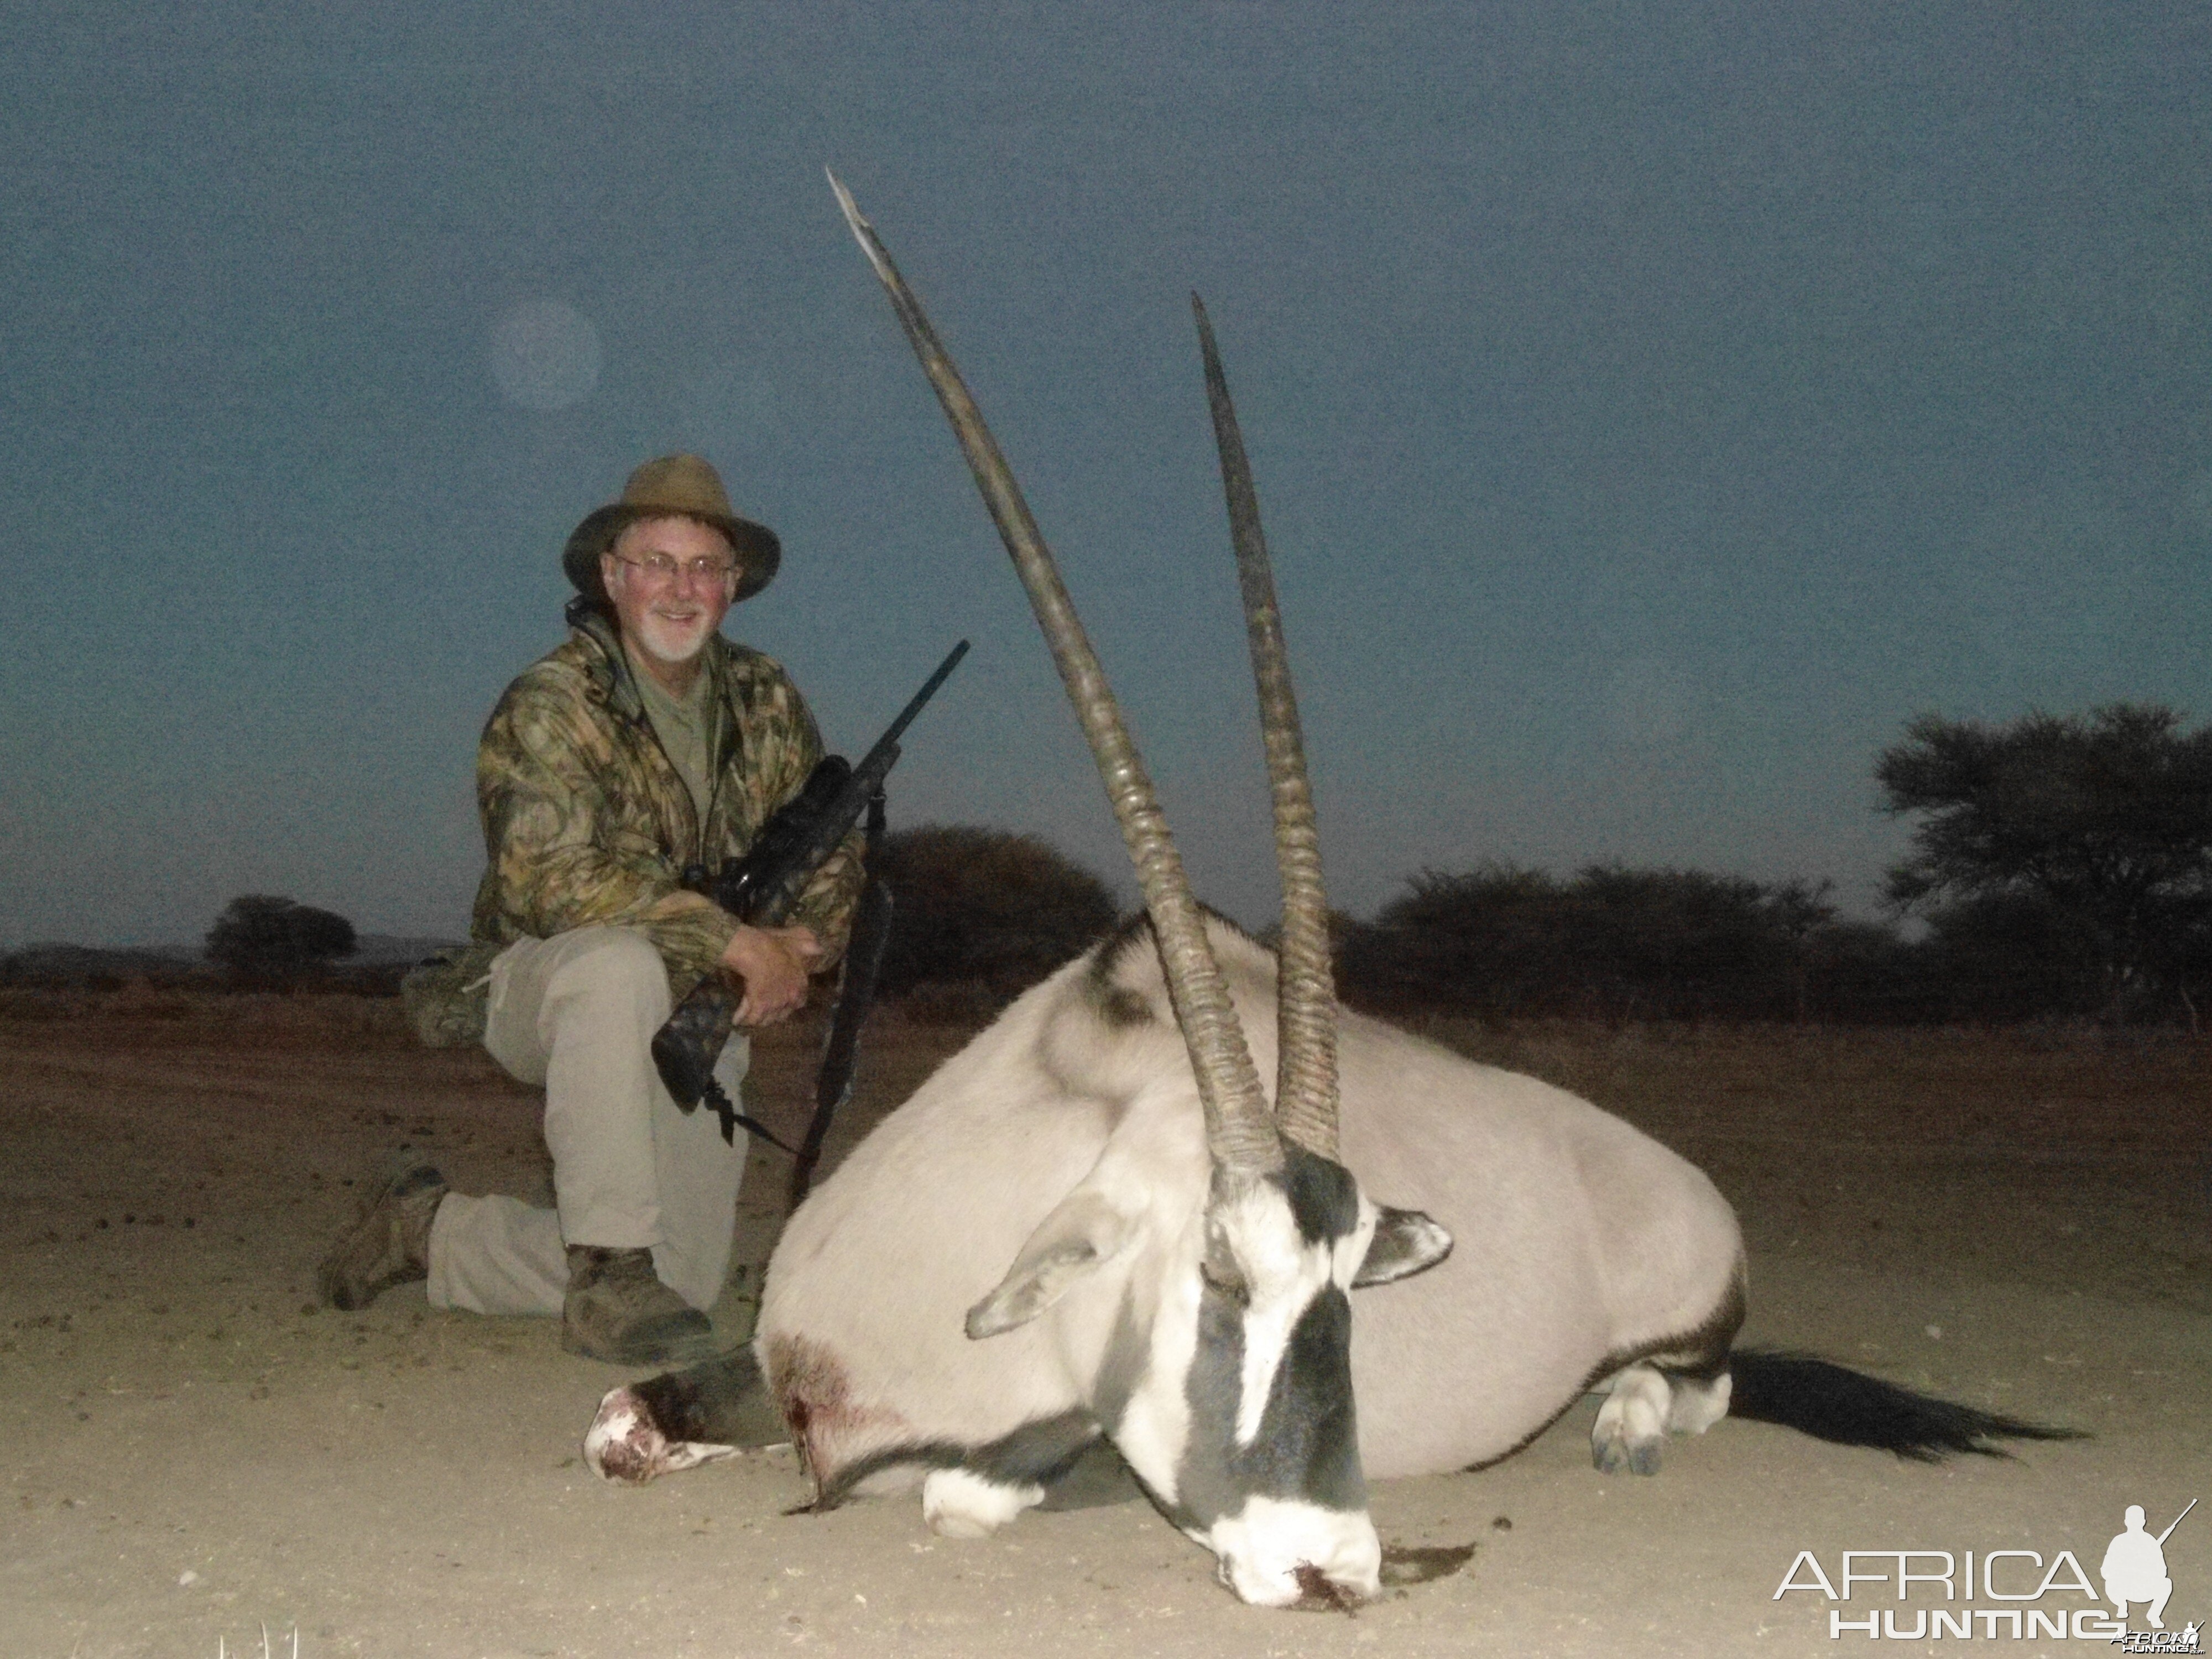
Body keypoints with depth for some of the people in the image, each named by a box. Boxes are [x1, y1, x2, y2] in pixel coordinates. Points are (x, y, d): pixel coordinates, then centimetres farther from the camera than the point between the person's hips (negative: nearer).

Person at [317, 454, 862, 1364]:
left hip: (691, 1023, 6)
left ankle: (431, 1228, 21)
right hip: (540, 988, -5)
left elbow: (833, 852, 9)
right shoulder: (550, 705, -15)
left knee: (684, 1284, -2)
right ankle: (609, 1274, -30)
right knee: (623, 964, -41)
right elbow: (554, 880, -28)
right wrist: (738, 940, -32)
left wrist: (800, 945, -14)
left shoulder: (766, 702, 2)